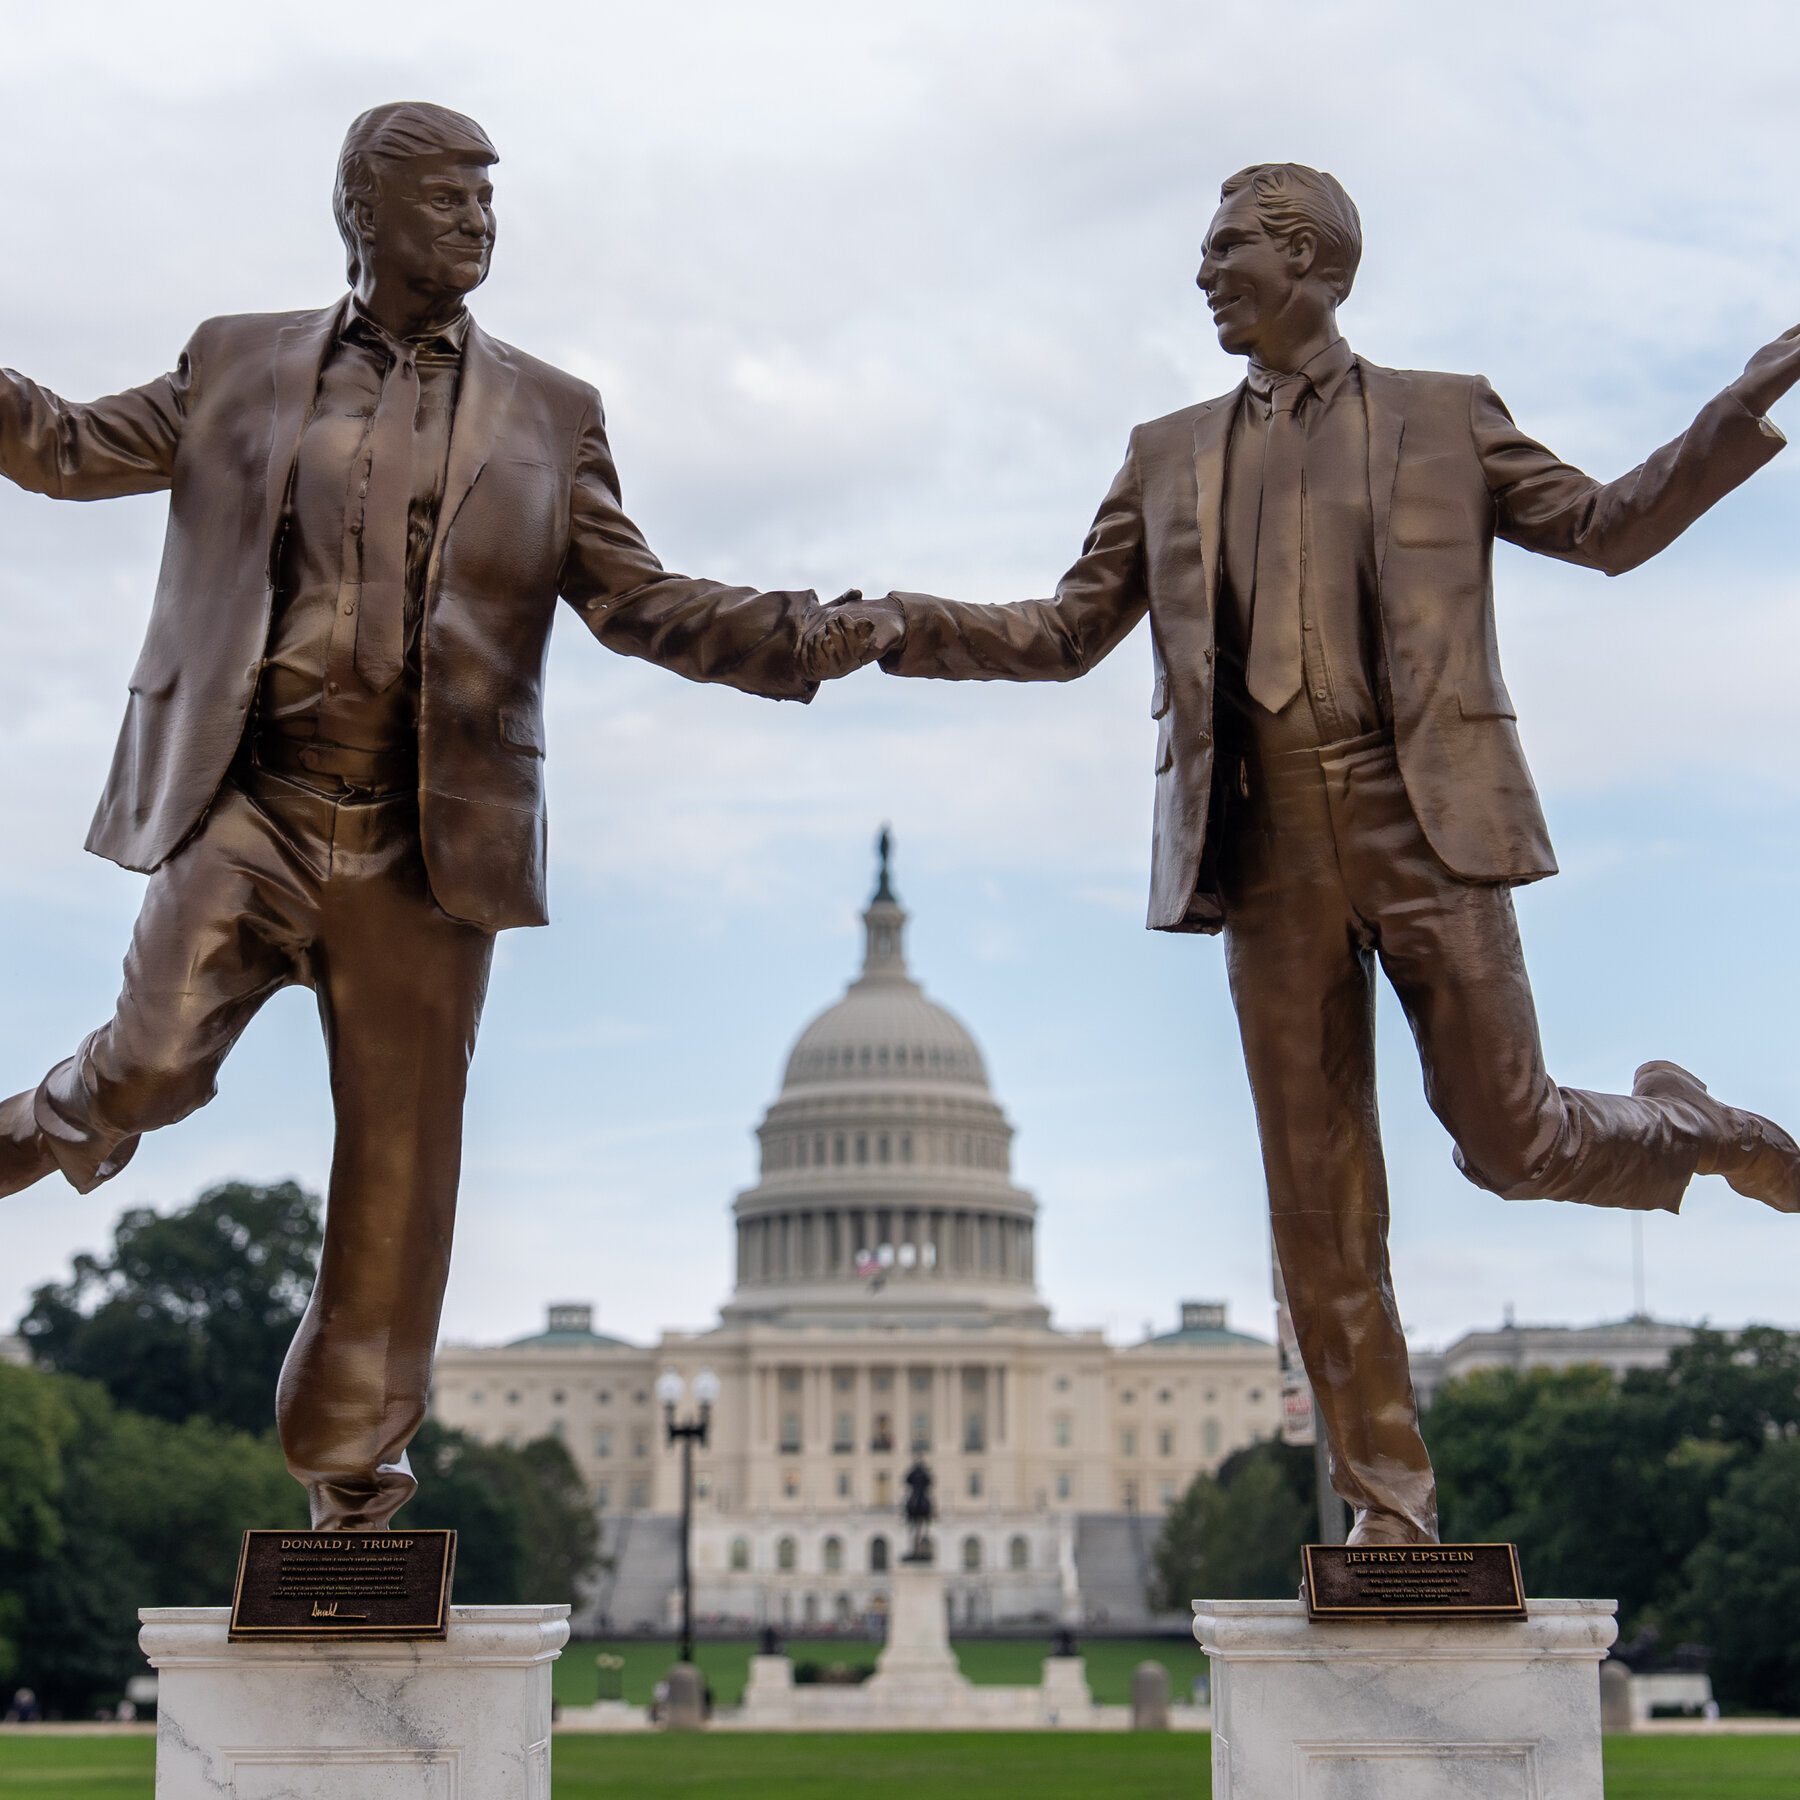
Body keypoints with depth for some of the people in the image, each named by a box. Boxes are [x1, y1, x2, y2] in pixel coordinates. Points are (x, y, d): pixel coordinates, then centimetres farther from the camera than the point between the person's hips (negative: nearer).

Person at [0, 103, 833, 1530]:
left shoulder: (549, 413, 11)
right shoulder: (239, 365, 12)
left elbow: (637, 601, 7)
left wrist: (799, 635, -8)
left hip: (425, 835, 1)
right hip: (246, 802, 0)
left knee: (400, 1157, 4)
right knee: (153, 1064, -17)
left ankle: (353, 1470, 22)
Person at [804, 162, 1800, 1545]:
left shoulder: (1445, 418, 9)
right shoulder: (1170, 456, 15)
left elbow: (1604, 527, 12)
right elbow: (1066, 632, 16)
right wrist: (904, 629, 2)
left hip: (1425, 819, -2)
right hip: (1268, 843, 3)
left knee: (1507, 1139, -1)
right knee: (1319, 1188, 3)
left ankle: (1685, 1128, 33)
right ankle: (1388, 1501, 14)